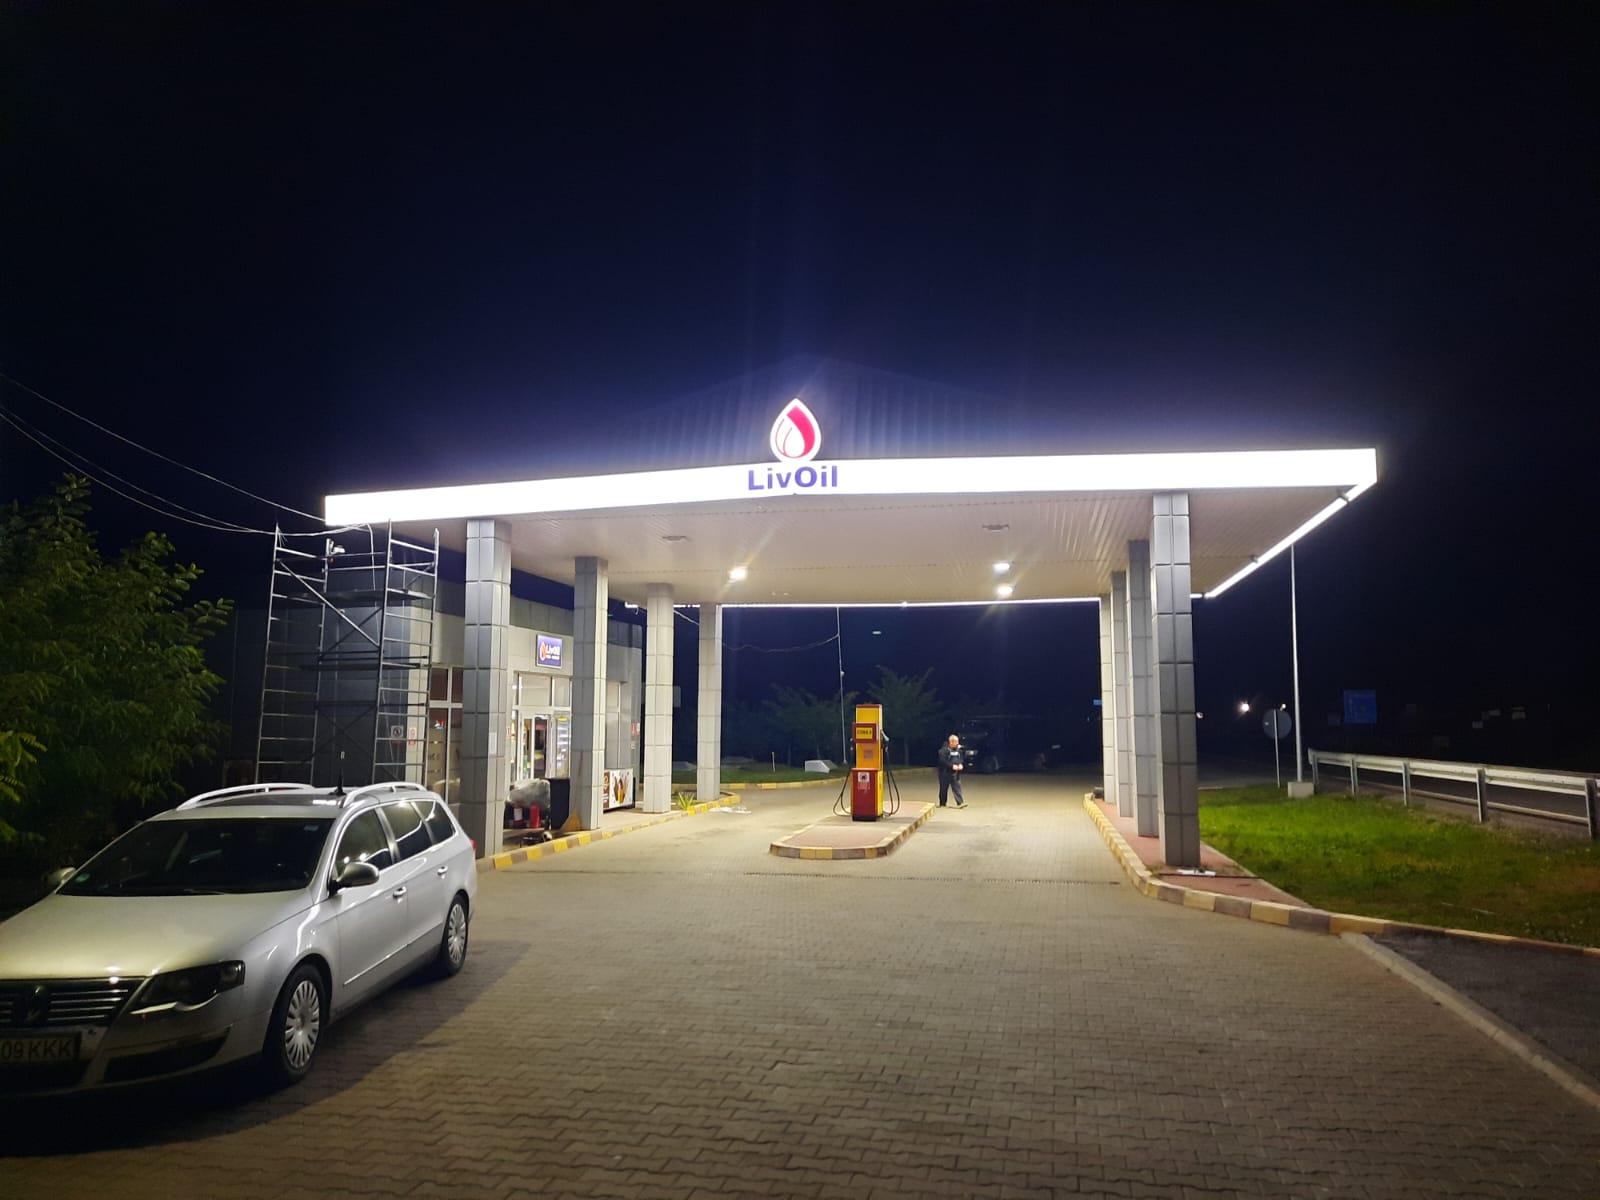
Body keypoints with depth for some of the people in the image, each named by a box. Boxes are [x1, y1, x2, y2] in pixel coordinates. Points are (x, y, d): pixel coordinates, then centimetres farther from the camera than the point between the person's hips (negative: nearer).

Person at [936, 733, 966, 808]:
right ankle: (942, 804, 16)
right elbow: (942, 761, -20)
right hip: (945, 773, -5)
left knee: (957, 787, -4)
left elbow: (961, 758, 16)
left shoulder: (958, 749, 7)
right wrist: (952, 766, -24)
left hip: (955, 772, 5)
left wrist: (961, 764, -5)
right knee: (944, 789, 5)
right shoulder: (944, 750, -15)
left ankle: (960, 803, -7)